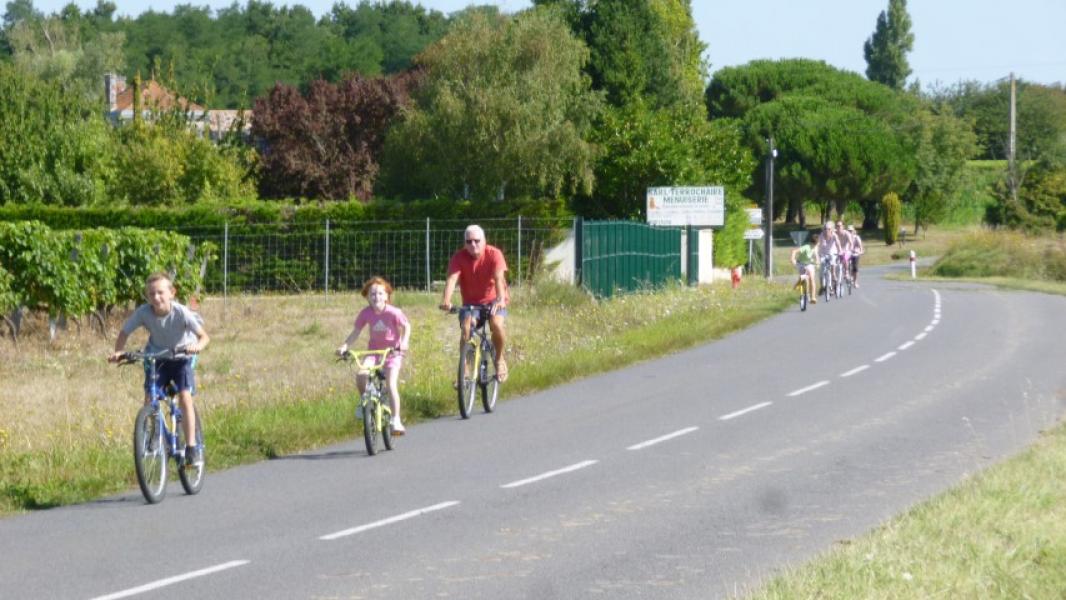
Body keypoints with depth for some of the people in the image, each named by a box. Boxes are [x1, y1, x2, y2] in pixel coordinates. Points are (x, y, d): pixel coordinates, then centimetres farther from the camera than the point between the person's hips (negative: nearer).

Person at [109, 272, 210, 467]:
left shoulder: (181, 312, -28)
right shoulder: (143, 312, -23)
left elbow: (204, 336, -27)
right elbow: (124, 333, -11)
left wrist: (197, 346, -49)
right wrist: (118, 352, -30)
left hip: (181, 357, -3)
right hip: (156, 357, 3)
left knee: (185, 397, -18)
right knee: (149, 399, -12)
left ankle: (192, 447, -13)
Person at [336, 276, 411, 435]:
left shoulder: (393, 312, -16)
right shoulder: (366, 313, -9)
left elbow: (406, 327, -3)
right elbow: (355, 332, -3)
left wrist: (404, 342, -20)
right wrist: (344, 346, -18)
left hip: (393, 352, -3)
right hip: (373, 350, 3)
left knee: (391, 384, -18)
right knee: (360, 376, -22)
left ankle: (396, 420, -11)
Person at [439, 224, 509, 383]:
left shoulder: (494, 254, -17)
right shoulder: (459, 258, -15)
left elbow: (499, 278, -31)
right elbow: (452, 279, -29)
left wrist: (501, 299, -48)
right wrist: (446, 300, -48)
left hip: (493, 300, -1)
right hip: (470, 302, 2)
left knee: (496, 324, -29)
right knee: (466, 328, -24)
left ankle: (499, 359, -3)